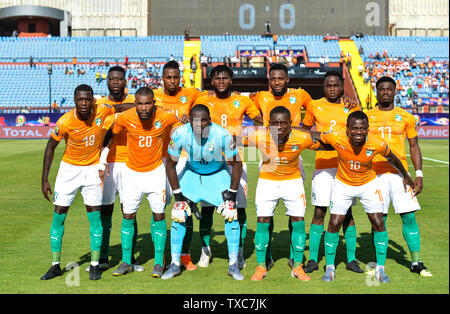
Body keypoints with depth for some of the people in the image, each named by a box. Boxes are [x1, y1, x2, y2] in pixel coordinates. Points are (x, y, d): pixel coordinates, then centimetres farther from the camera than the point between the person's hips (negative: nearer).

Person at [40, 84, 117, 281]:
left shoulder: (101, 111, -17)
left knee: (95, 216, -1)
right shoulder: (65, 122, -20)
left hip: (92, 169, 1)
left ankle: (94, 266, 9)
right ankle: (55, 266, 12)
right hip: (69, 168, -1)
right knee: (59, 215, -1)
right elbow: (50, 147, -8)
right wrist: (45, 179, -10)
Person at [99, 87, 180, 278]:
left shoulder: (166, 117, -17)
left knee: (159, 216, 0)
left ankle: (159, 263, 11)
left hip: (155, 171, 0)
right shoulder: (125, 117, -16)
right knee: (128, 217, 2)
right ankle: (126, 262, 15)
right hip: (132, 172, 1)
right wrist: (103, 160, 0)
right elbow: (111, 135, 3)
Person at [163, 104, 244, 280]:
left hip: (218, 174, -1)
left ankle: (233, 264, 5)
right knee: (179, 215, -8)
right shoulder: (180, 134, -27)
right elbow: (171, 165, -13)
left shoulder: (222, 135, -30)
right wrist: (178, 196, -14)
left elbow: (236, 165, -16)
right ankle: (175, 264, 5)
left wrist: (232, 195, -16)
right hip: (191, 173, 1)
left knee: (231, 215, -9)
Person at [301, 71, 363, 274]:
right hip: (323, 164, -1)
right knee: (319, 212, 0)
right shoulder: (315, 106, 5)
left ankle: (351, 259, 14)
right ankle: (313, 259, 9)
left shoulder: (350, 107, 7)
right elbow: (305, 129, 18)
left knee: (347, 212, 6)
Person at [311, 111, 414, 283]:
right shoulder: (336, 138, -29)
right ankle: (330, 267, 14)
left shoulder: (377, 144, -26)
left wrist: (405, 175, 11)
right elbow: (315, 136, -8)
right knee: (334, 224, -5)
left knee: (378, 223, -4)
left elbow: (391, 158, -4)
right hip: (343, 184, 0)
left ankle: (380, 268, 13)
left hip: (368, 184, 0)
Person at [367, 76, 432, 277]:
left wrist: (419, 174, 4)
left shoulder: (406, 117, 8)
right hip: (376, 175, 0)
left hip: (400, 173, 1)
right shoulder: (367, 117, 6)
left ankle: (416, 263, 10)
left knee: (409, 217, -1)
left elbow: (414, 147, 10)